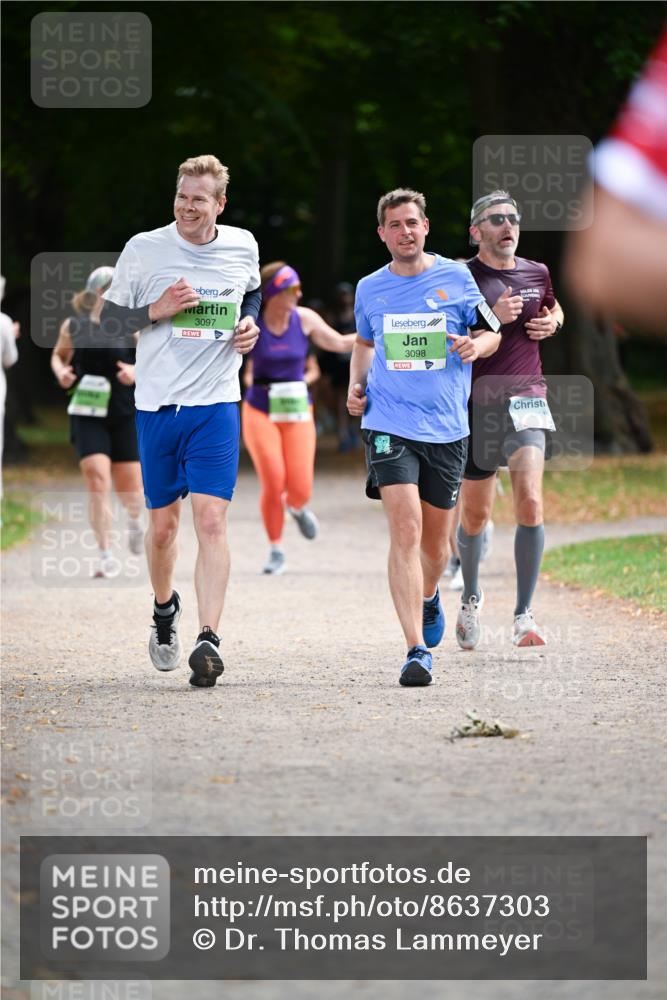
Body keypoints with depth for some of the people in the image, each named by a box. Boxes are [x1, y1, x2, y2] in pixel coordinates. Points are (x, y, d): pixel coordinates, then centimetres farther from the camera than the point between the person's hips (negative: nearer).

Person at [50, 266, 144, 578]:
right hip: (87, 416, 0)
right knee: (97, 481, -16)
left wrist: (137, 371, -18)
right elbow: (58, 355, 19)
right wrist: (61, 372, -3)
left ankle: (134, 520, 43)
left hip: (125, 415, 0)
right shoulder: (73, 326, 2)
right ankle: (106, 556, -11)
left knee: (128, 487, 5)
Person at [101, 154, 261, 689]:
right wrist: (156, 310, -14)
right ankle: (164, 609, 37)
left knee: (211, 520, -13)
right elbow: (111, 313, 3)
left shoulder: (242, 246, 3)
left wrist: (251, 323, 3)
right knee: (162, 523, 9)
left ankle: (209, 640, -17)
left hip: (217, 404, 0)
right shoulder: (144, 249, -4)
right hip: (157, 404, 0)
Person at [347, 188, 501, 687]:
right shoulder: (370, 289, 7)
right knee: (405, 532, -17)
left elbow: (492, 333, 10)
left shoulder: (457, 278, 2)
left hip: (447, 429, 1)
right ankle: (417, 650, -19)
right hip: (389, 425, -1)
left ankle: (429, 596, 47)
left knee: (435, 543, 12)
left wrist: (475, 346, -12)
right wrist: (356, 385, 9)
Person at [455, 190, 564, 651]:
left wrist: (552, 322, 7)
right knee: (475, 514, 9)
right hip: (477, 402, -2)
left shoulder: (537, 273, 9)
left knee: (530, 503, -17)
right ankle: (471, 595, 36)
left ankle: (524, 614, -13)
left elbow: (553, 309, 31)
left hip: (526, 400, 2)